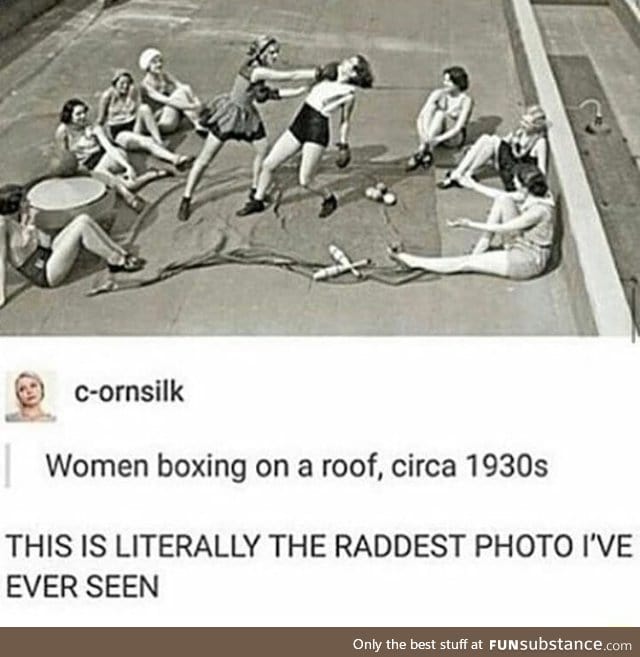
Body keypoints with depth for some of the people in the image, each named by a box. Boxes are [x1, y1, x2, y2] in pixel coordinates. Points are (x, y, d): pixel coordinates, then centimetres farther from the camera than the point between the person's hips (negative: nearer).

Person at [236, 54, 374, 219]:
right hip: (299, 124, 7)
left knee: (305, 181, -8)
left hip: (317, 131, -7)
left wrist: (344, 146, 5)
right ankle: (258, 201, 25)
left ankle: (329, 199, 22)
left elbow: (345, 121, 1)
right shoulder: (327, 75, 9)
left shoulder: (349, 93, -8)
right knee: (268, 164, 6)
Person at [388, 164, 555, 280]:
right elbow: (502, 196, 11)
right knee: (502, 200, -6)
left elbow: (501, 228, -24)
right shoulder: (532, 195, -4)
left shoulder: (539, 210, -29)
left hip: (527, 260, -9)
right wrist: (475, 185, 13)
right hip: (519, 247, 9)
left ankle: (413, 262, 4)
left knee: (465, 263, -6)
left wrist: (469, 224, -19)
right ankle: (479, 252, 0)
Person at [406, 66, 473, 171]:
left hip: (454, 138, -3)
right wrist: (426, 135, -37)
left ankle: (422, 150, -38)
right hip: (434, 135, 4)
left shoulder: (466, 100, -17)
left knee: (440, 113, -32)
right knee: (422, 119, -28)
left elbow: (458, 128, -23)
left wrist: (438, 139, -37)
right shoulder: (438, 94, -7)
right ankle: (427, 152, -42)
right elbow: (424, 114, -18)